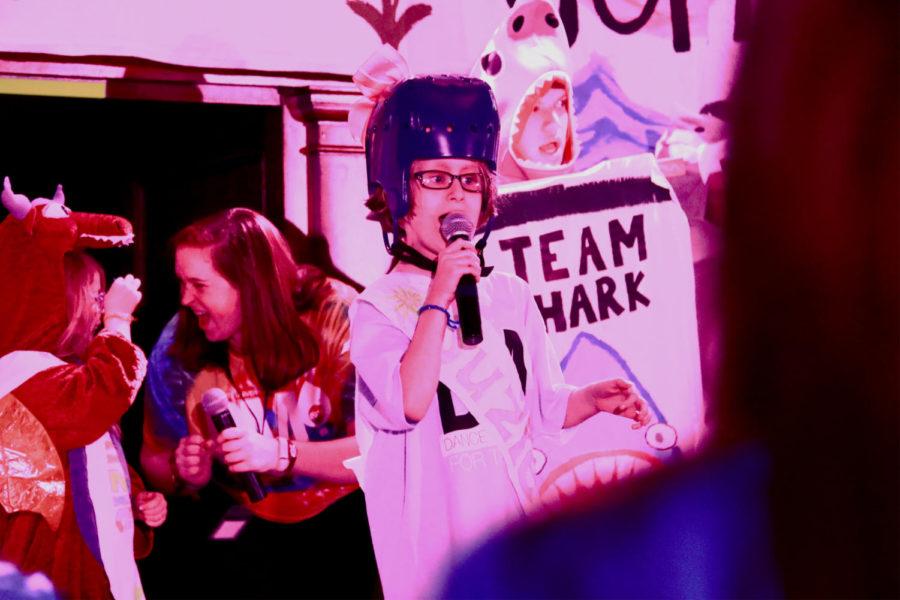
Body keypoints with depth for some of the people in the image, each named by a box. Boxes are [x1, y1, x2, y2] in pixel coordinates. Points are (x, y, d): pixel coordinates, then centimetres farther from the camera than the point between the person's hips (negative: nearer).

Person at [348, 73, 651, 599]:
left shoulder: (511, 295, 11)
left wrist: (596, 399, -1)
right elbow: (407, 406, -21)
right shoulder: (379, 306, -5)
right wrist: (439, 298, -19)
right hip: (440, 527, -4)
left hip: (519, 511, 5)